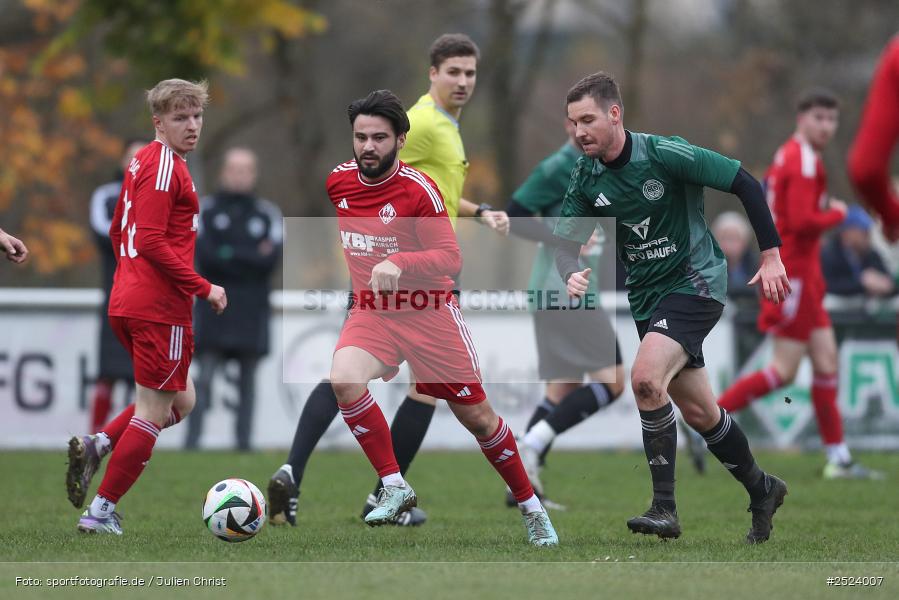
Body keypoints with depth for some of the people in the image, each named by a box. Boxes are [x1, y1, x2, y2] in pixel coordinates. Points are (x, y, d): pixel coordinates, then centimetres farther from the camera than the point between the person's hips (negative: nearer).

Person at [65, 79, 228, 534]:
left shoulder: (145, 160, 16)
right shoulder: (165, 165, -13)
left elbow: (119, 231, 24)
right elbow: (152, 243, -21)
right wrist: (204, 288, -16)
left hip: (128, 303, 9)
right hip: (161, 307, -9)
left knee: (180, 400, 19)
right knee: (153, 412, -1)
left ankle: (97, 446, 5)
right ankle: (101, 511, 1)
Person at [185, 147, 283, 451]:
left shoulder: (268, 214, 8)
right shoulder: (205, 209, 5)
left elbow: (272, 259, -6)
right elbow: (205, 255, -8)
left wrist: (228, 254, -11)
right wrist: (252, 258, -10)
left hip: (252, 310, 2)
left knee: (248, 379, 2)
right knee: (204, 376, -9)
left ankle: (243, 441, 4)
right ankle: (192, 439, -11)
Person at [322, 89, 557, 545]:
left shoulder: (419, 190, -18)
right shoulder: (337, 181, -3)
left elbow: (450, 259, -21)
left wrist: (399, 263, -36)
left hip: (429, 312, -3)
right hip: (371, 311, 3)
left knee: (477, 418, 4)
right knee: (343, 379, -28)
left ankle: (531, 507, 25)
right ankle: (394, 487, -16)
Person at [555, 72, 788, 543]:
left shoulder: (664, 154, -19)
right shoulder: (585, 178, -2)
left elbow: (744, 183, -14)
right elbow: (566, 242, -1)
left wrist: (771, 256, -14)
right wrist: (572, 274, -25)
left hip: (696, 281, -7)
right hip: (647, 296, 7)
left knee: (645, 377, -27)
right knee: (699, 412, 12)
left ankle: (664, 508, -21)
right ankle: (761, 490, 34)